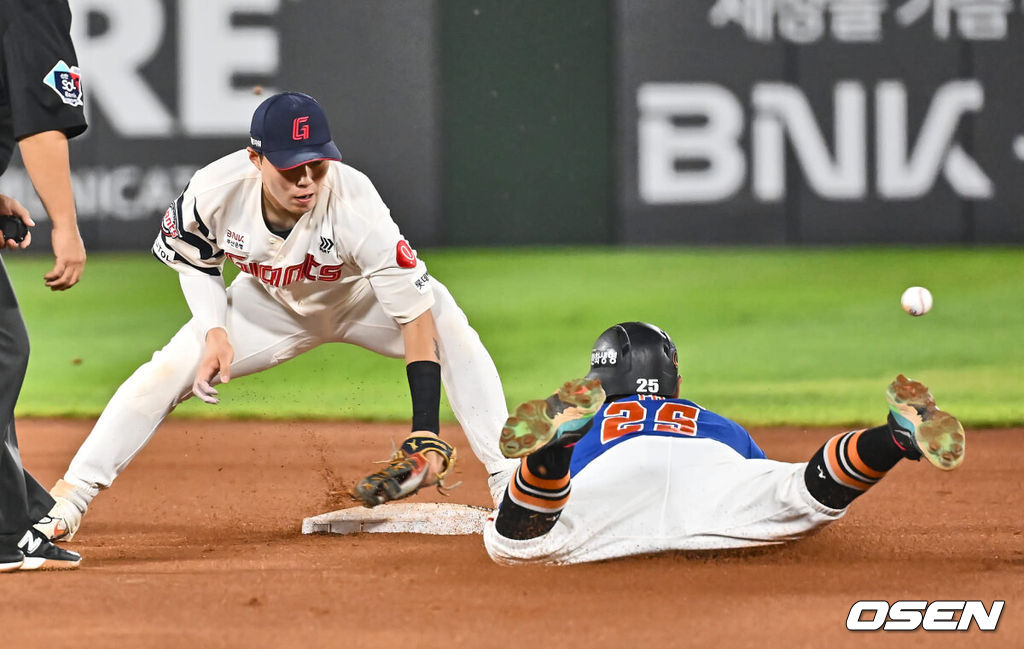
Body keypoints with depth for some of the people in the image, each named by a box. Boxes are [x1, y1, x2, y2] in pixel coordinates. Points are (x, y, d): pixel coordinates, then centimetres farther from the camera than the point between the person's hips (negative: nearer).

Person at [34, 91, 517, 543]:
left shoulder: (355, 206, -40)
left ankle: (510, 482, -26)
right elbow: (192, 258, -6)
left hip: (360, 299, -2)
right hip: (270, 304, 2)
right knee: (169, 370, -13)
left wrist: (425, 434, -46)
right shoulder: (216, 189, -32)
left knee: (449, 327, -29)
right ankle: (70, 497, -1)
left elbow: (415, 315, -40)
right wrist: (214, 331, -23)